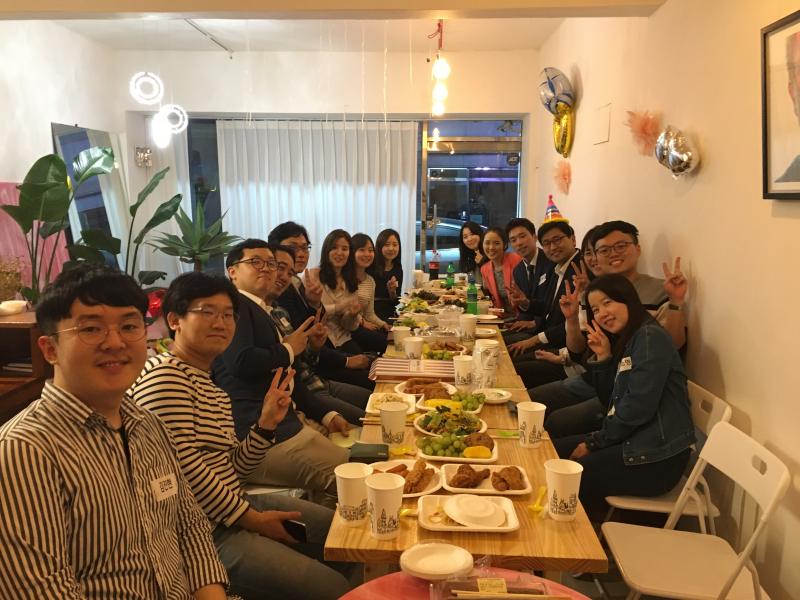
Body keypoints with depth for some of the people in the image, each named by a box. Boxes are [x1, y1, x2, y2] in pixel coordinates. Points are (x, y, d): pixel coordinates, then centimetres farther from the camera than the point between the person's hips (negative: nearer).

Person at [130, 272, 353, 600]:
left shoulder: (213, 388, 15)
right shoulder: (164, 375, -15)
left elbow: (233, 471, 13)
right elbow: (185, 468, -23)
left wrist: (267, 423, -1)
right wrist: (251, 519, -14)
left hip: (235, 506, 10)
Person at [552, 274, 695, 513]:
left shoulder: (650, 337, -15)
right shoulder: (624, 341, 13)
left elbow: (638, 407, -21)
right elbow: (609, 397, 13)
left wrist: (594, 443, -10)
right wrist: (603, 357, -2)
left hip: (656, 459, -9)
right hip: (634, 441, 9)